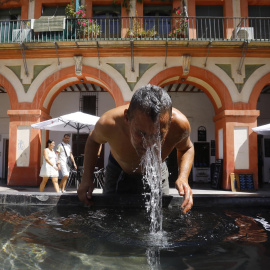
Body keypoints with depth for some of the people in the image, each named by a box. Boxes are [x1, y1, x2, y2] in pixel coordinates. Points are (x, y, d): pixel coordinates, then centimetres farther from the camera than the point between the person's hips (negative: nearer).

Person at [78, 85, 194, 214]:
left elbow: (187, 148, -11)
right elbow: (93, 140, -11)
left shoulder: (179, 124, -37)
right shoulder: (108, 124, -38)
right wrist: (87, 178, -19)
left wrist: (183, 177, -30)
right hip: (119, 173, 0)